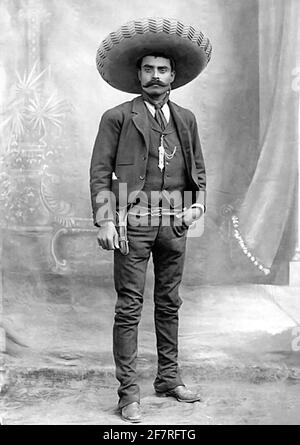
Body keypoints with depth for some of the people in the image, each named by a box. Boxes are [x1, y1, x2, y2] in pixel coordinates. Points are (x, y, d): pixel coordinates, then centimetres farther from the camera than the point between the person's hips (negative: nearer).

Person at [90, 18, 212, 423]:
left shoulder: (186, 120, 14)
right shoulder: (117, 118, 2)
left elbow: (198, 171, 19)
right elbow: (100, 173, -2)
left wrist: (197, 205, 2)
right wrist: (105, 222, -12)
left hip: (174, 223, 5)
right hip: (133, 223, -4)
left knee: (169, 304, 12)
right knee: (130, 306, -2)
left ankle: (169, 378, 26)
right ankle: (129, 391, 8)